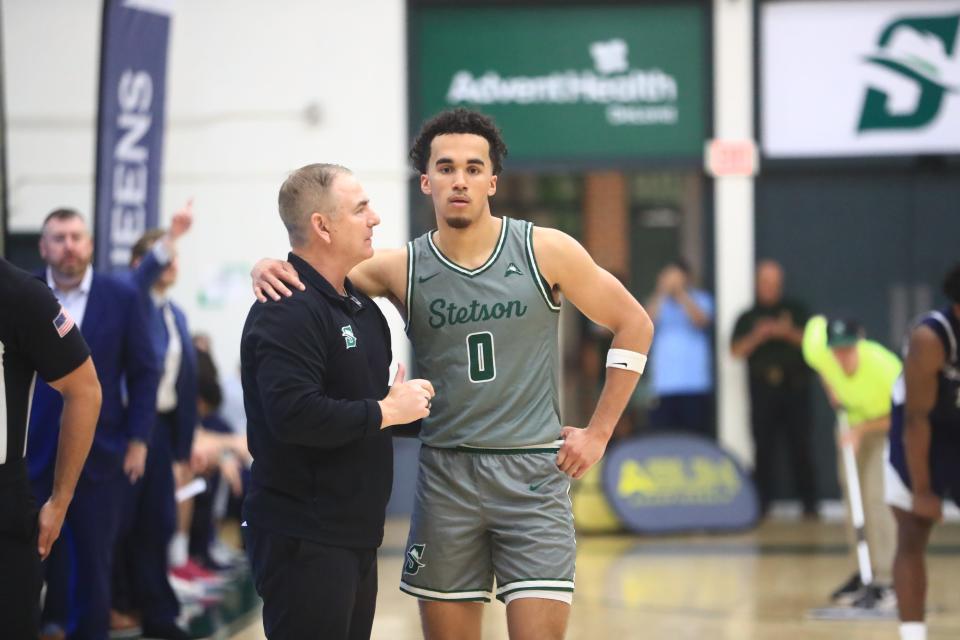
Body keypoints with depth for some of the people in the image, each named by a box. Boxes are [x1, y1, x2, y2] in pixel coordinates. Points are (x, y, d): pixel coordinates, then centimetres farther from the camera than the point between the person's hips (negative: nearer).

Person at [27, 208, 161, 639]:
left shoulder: (121, 297, 0)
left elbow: (144, 372, 2)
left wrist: (138, 440, -3)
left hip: (98, 451, 0)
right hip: (35, 450, 0)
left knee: (94, 557, 7)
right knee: (37, 553, 7)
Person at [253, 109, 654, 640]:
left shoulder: (546, 252, -2)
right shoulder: (402, 268, 1)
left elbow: (634, 326, 6)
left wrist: (599, 431, 2)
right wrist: (268, 270, -20)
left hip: (533, 474, -2)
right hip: (445, 476, 2)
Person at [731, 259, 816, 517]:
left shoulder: (795, 310, 14)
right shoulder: (747, 318, 14)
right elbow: (736, 350, 4)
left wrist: (789, 333, -10)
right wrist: (758, 336, -11)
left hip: (794, 387, 0)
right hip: (763, 387, 0)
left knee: (801, 445, -4)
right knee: (764, 447, -3)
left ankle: (809, 503, -2)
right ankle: (762, 503, 0)